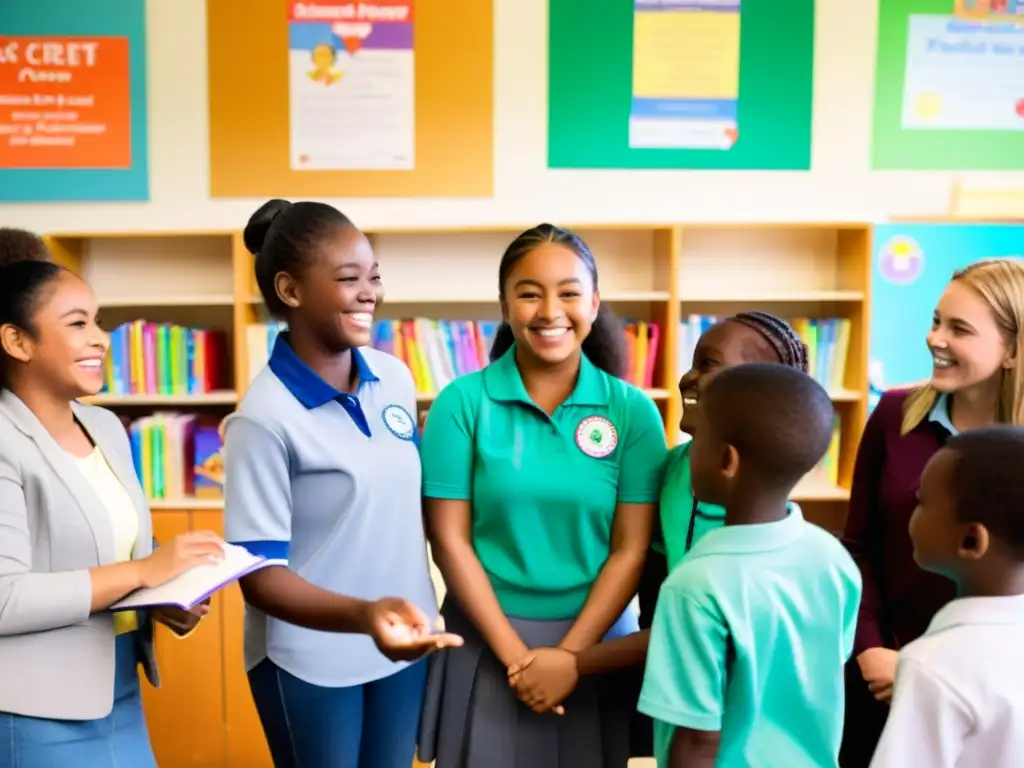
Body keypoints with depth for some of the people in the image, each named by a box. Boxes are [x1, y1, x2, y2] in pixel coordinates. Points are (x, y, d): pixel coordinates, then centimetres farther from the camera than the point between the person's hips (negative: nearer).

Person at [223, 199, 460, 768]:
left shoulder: (395, 377, -3)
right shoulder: (266, 417, -21)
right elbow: (260, 574, -21)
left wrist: (411, 608, 11)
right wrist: (362, 614, -35)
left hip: (404, 641, 5)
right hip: (309, 659, -5)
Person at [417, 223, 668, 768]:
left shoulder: (633, 411, -5)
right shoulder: (463, 402, -8)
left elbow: (630, 550, -5)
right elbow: (451, 542, -7)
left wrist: (570, 651, -12)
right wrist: (515, 652, -11)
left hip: (597, 636, 1)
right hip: (487, 638, -1)